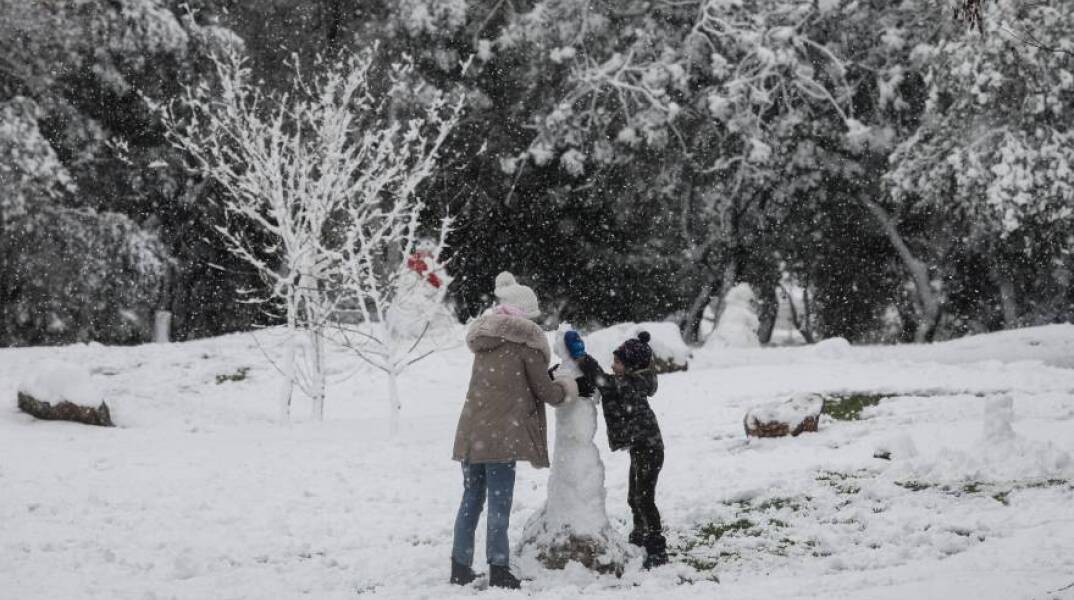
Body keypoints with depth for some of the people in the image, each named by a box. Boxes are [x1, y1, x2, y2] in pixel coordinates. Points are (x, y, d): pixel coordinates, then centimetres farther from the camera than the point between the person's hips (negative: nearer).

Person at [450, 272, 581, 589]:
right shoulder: (525, 339, -5)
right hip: (501, 434, -7)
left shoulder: (484, 336, 17)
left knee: (472, 498, 13)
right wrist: (565, 388, 21)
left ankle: (461, 567, 15)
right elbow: (544, 390, -1)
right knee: (499, 502, -4)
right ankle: (498, 569, -5)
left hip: (471, 431, 7)